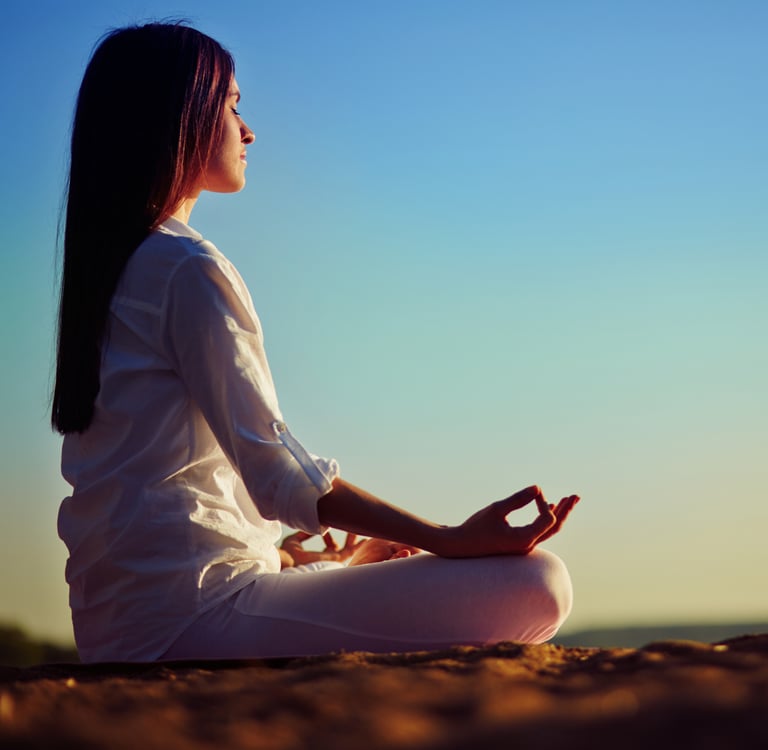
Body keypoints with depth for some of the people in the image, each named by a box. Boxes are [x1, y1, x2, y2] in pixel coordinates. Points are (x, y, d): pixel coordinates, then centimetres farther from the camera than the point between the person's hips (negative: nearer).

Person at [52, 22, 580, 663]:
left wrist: (292, 556, 21)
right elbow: (273, 466, -18)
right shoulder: (190, 269, -11)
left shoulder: (109, 272, 19)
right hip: (192, 614, -10)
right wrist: (452, 540, -20)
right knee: (536, 584, -18)